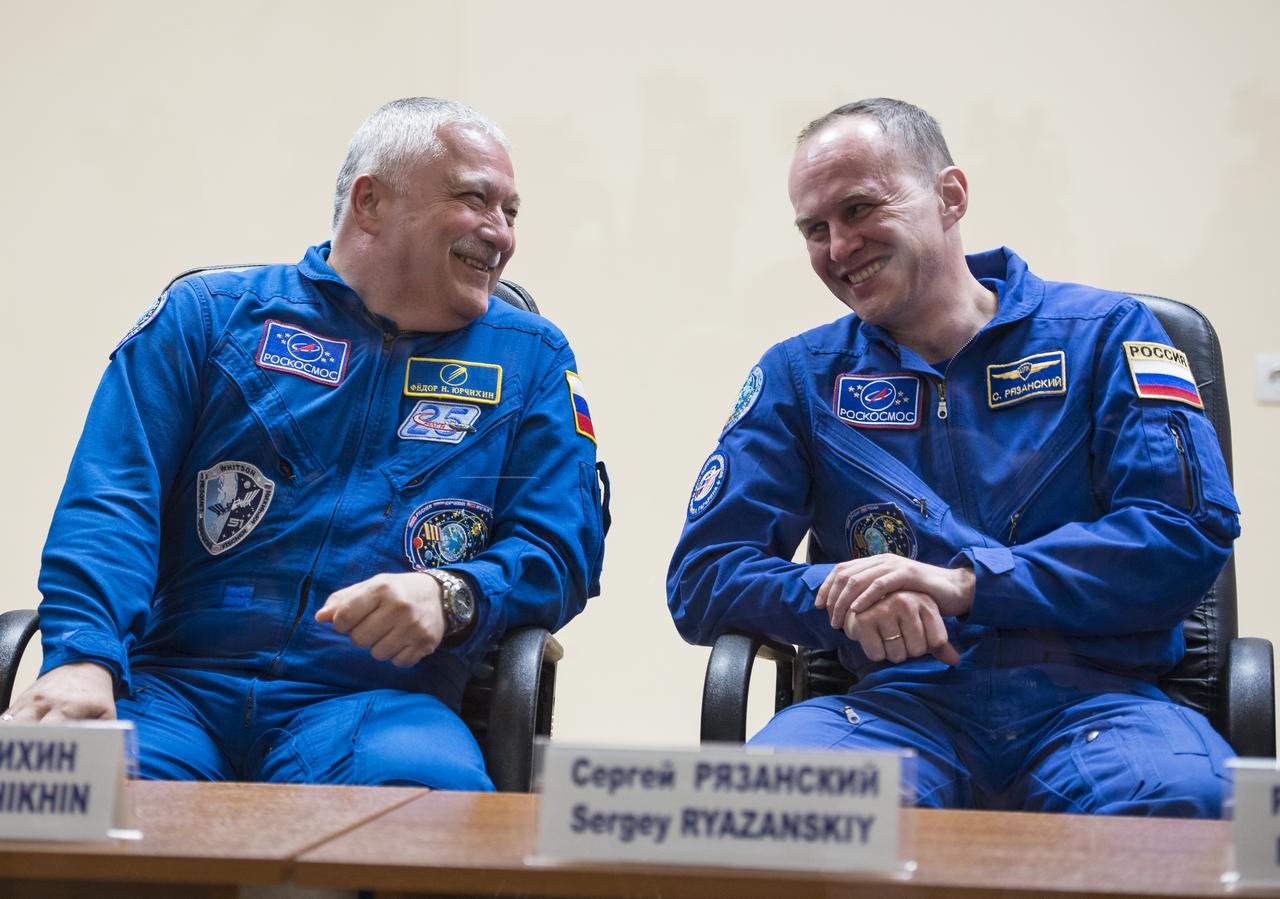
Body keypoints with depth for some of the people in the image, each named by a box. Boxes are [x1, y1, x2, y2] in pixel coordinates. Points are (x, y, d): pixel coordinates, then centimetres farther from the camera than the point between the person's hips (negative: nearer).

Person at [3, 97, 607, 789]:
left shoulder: (532, 360, 17)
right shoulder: (208, 315, 12)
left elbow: (561, 550, 10)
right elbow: (110, 500, 1)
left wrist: (448, 597, -13)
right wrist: (83, 656, -18)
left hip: (375, 700, 0)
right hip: (172, 685, 0)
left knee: (429, 787, -35)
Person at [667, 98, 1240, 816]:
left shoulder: (1101, 334, 10)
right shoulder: (799, 376, 15)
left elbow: (1195, 530, -2)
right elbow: (702, 579, 9)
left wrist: (966, 583, -12)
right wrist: (844, 599, -12)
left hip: (1092, 699, -1)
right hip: (906, 705, 1)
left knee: (1178, 797, -36)